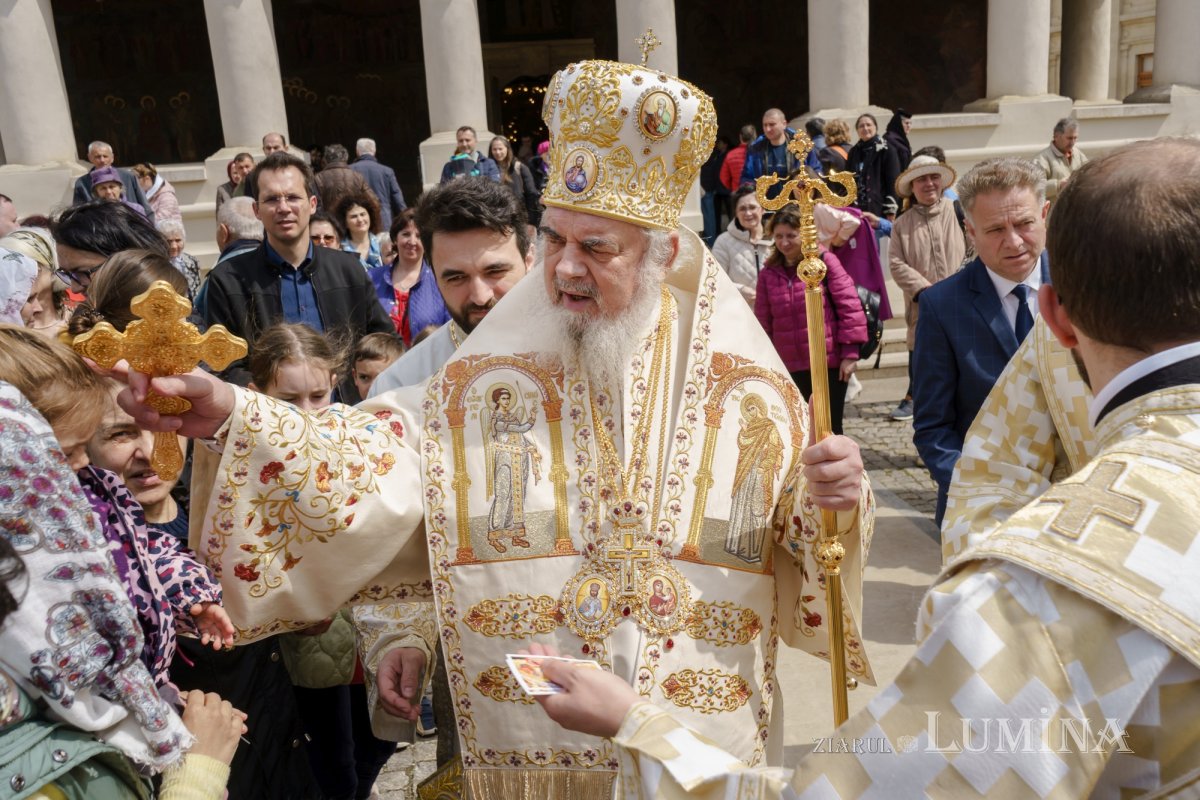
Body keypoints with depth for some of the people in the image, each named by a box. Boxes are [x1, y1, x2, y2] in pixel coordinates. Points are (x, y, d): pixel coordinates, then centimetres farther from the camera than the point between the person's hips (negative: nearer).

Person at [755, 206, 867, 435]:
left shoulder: (825, 261, -5)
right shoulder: (769, 272, 6)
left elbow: (849, 306, -7)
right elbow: (763, 321, 10)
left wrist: (850, 353, -10)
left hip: (829, 362, -3)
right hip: (790, 367, 4)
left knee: (830, 428, 4)